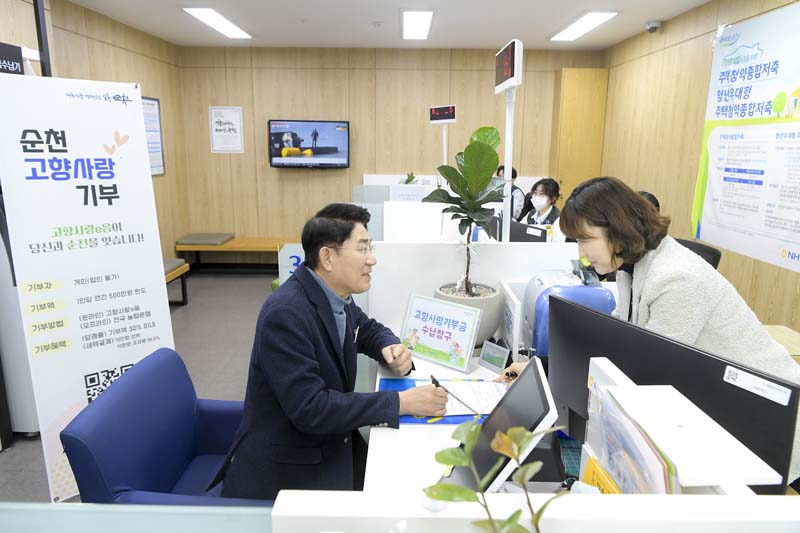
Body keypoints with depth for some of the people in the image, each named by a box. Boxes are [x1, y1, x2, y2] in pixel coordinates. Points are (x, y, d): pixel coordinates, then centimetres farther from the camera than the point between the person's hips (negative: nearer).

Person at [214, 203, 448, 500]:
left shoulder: (337, 297, -2)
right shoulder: (286, 313, -26)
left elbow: (369, 329, 17)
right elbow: (310, 408, -28)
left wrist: (391, 348, -6)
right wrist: (401, 403, -27)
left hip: (331, 443, 7)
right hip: (284, 468, -7)